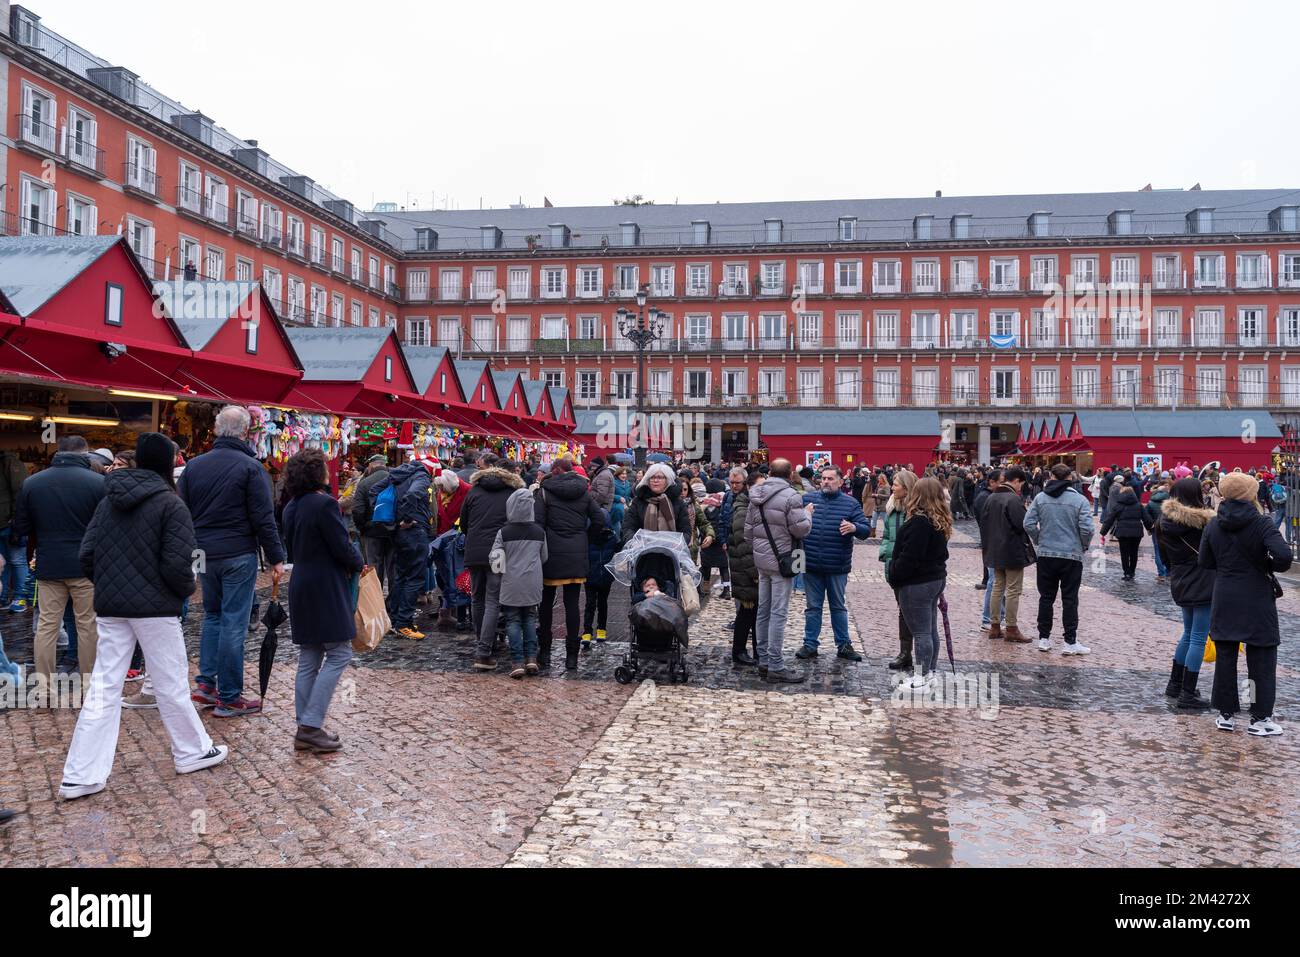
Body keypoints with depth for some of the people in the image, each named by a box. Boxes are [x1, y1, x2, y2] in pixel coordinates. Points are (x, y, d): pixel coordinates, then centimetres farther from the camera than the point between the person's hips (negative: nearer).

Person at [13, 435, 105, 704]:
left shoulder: (31, 483, 2)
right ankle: (89, 684, 14)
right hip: (86, 565, -3)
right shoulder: (99, 482, -10)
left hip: (48, 565, 3)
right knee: (88, 625, 6)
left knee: (46, 624, 10)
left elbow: (20, 529, 6)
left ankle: (44, 688, 13)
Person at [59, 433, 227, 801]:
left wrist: (108, 586, 18)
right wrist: (187, 589, 2)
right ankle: (192, 752, 23)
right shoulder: (170, 504, -10)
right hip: (155, 607, -5)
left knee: (103, 689, 7)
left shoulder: (108, 501, 8)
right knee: (172, 685, 8)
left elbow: (86, 555, 6)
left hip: (111, 608, 6)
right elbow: (176, 564, -17)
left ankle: (80, 776, 7)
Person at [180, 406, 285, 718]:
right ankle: (229, 697, 4)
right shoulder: (250, 467, -10)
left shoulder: (194, 465, 7)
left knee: (212, 616, 21)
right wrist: (276, 557, -6)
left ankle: (206, 683, 16)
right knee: (234, 623, -1)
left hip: (205, 554, 6)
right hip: (239, 555, -5)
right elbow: (263, 518, -12)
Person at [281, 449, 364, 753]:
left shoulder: (291, 508, 11)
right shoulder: (324, 504, -15)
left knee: (309, 659, 11)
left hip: (301, 587, 9)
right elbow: (343, 548, -16)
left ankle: (305, 730, 14)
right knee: (338, 654, -4)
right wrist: (359, 563, 3)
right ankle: (311, 726, -8)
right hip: (326, 588, -9)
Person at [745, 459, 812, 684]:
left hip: (762, 560, 8)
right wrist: (807, 514, 3)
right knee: (779, 613, -5)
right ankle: (776, 667, -3)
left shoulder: (756, 496, 8)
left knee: (763, 611, 13)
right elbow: (801, 529, -16)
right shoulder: (790, 496, -16)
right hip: (782, 561, -7)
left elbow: (748, 530, 13)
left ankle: (764, 661, 20)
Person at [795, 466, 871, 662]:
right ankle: (810, 644, 19)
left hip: (838, 566, -1)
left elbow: (866, 531, -4)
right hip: (811, 565, 1)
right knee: (813, 606, 10)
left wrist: (854, 527, -25)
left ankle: (844, 645, 22)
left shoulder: (851, 504, 0)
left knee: (838, 607, 12)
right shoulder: (807, 499, 4)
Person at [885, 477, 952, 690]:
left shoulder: (918, 522, -21)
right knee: (930, 630, 16)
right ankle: (930, 671, 26)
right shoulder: (940, 521, 9)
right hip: (936, 579, 10)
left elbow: (909, 557, -21)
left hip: (917, 583, -10)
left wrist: (894, 578, -10)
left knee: (921, 632, -4)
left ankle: (921, 677, 2)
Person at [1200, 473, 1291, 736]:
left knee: (1225, 656, 10)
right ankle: (1260, 718, 10)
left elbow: (1205, 561, 5)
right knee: (1261, 659, 7)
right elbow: (1283, 555, -24)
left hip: (1224, 600, 4)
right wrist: (1271, 566, -4)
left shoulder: (1213, 525, 1)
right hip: (1257, 600, -4)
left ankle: (1226, 714, 16)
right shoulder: (1261, 523, -12)